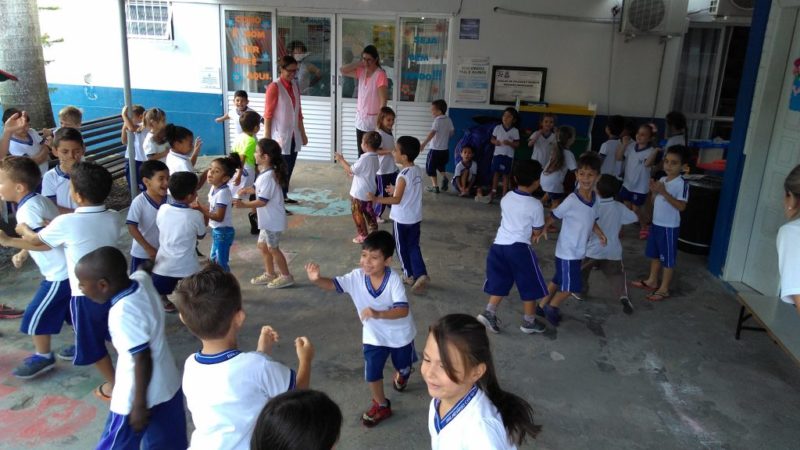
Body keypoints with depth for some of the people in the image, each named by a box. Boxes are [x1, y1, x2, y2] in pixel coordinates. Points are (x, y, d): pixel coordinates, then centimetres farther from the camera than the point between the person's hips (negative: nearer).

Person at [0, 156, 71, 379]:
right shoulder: (37, 200, 8)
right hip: (69, 267, 10)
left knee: (35, 315, 5)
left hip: (59, 273, -10)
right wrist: (21, 254, 15)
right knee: (70, 309, 24)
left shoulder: (27, 209, -21)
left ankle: (43, 357, 20)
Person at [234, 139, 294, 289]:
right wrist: (247, 190, 3)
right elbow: (259, 189, 19)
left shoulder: (268, 176, -26)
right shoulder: (265, 173, 6)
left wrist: (244, 204, -23)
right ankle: (270, 274, 31)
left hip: (273, 220, -10)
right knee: (262, 245, 18)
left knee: (273, 248, 3)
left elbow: (262, 201, -27)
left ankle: (286, 276, 16)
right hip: (268, 220, 10)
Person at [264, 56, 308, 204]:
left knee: (289, 169, 12)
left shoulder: (295, 85, 10)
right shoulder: (274, 87, -11)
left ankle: (284, 196, 25)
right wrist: (267, 139, -15)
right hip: (280, 136, -6)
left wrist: (303, 133, 17)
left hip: (293, 135, 7)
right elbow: (268, 115, -12)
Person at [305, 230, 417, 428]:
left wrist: (378, 314, -50)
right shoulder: (356, 277, -21)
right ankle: (381, 405, 31)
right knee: (372, 373, 3)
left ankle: (401, 374, 64)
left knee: (403, 367, 25)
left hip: (400, 334, -2)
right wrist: (317, 279, -51)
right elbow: (334, 284, -29)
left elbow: (403, 310, -36)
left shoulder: (393, 280, -31)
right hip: (374, 336, 2)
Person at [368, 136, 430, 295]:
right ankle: (421, 274, 5)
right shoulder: (418, 170, 0)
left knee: (402, 247, 13)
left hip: (402, 219, -7)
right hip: (416, 218, 7)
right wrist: (396, 190, 21)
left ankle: (409, 275, 25)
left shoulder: (403, 175, -23)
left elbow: (397, 200, -26)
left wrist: (377, 199, -31)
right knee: (413, 246, 15)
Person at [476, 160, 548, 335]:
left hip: (499, 244, 6)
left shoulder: (506, 198, 6)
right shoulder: (536, 205, -11)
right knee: (530, 286, 11)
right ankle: (529, 321, 21)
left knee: (500, 282, 18)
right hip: (519, 248, -6)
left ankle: (489, 312, 7)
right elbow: (537, 232, -1)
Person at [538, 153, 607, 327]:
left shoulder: (595, 198, -1)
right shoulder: (572, 200, -24)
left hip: (578, 251, 7)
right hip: (567, 251, -7)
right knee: (571, 286, 1)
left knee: (558, 281, 20)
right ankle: (551, 307, 25)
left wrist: (600, 233, -3)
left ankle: (542, 306, 36)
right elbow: (553, 216, -15)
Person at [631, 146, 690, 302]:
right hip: (656, 224, 8)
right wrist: (654, 191, -7)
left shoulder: (682, 184, -18)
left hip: (670, 227, -8)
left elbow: (681, 206, -25)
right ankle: (652, 281, 36)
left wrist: (664, 192, -28)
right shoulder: (662, 180, 6)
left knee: (668, 259, 4)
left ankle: (664, 289, 13)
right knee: (654, 255, 20)